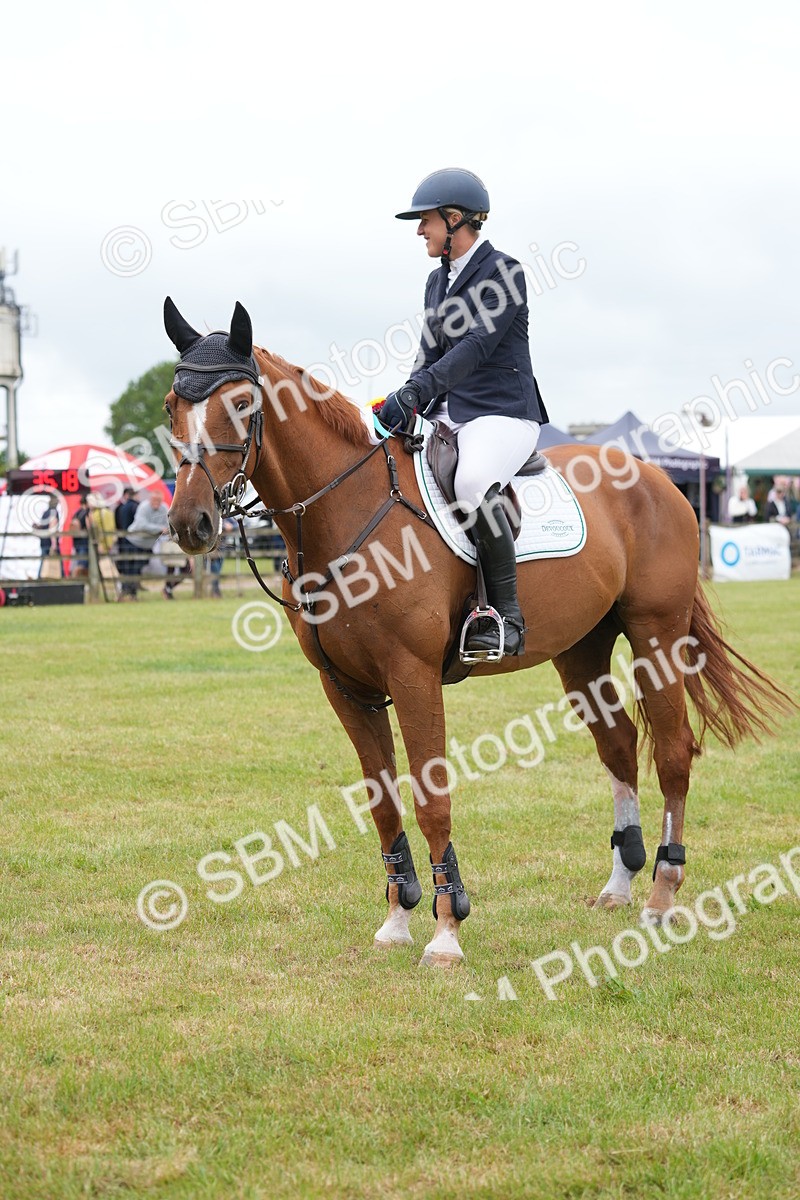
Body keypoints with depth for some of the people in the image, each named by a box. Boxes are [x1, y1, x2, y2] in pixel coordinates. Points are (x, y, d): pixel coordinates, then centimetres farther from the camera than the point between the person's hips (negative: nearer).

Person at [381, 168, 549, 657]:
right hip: (449, 415, 9)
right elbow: (430, 354, 13)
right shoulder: (438, 281, 17)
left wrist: (413, 393, -30)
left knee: (472, 484, -37)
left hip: (503, 414, -9)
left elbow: (476, 346, -20)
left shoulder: (503, 272, -8)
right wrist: (406, 405, -8)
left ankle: (505, 615, -29)